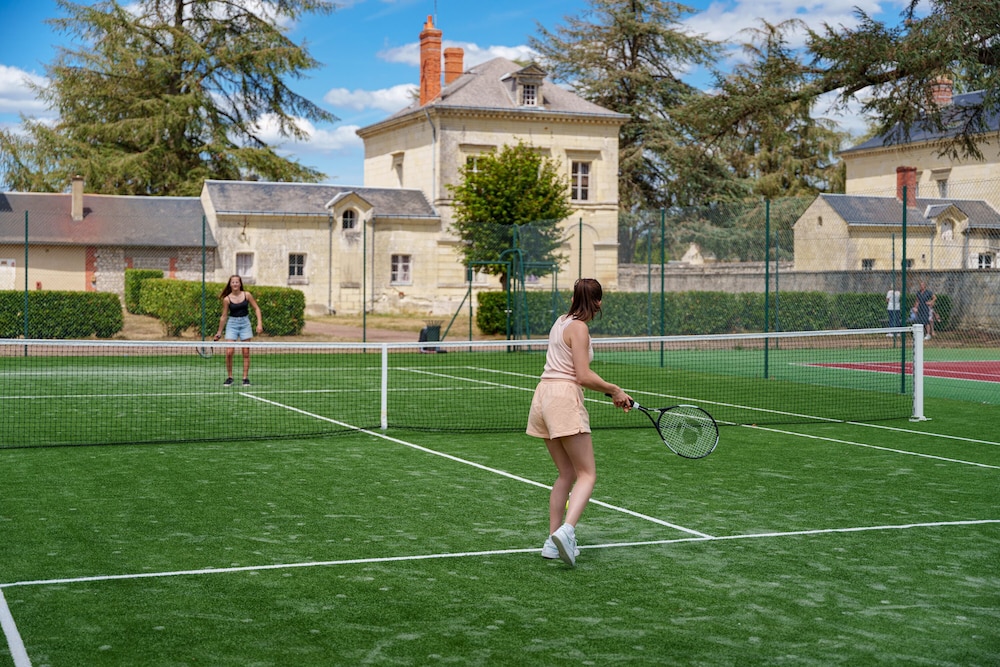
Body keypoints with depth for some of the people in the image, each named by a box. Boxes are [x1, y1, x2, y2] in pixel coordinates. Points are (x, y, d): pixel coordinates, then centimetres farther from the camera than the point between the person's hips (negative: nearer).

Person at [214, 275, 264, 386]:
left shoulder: (247, 295, -3)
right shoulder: (227, 299, -5)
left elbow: (256, 308, 3)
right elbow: (224, 316, 3)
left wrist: (259, 323, -8)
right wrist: (219, 332, 6)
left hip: (245, 323, 1)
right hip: (232, 323, -1)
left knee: (246, 353, 1)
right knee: (229, 352, -9)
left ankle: (245, 378, 7)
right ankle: (229, 377, 5)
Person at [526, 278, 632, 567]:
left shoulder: (561, 321, 16)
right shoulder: (579, 328, -10)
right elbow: (583, 377, -15)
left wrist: (611, 392, 13)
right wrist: (614, 390, -3)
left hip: (545, 394, 9)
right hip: (564, 399, -9)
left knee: (566, 475, 14)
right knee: (587, 475, -7)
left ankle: (553, 542, 13)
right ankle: (566, 530, -27)